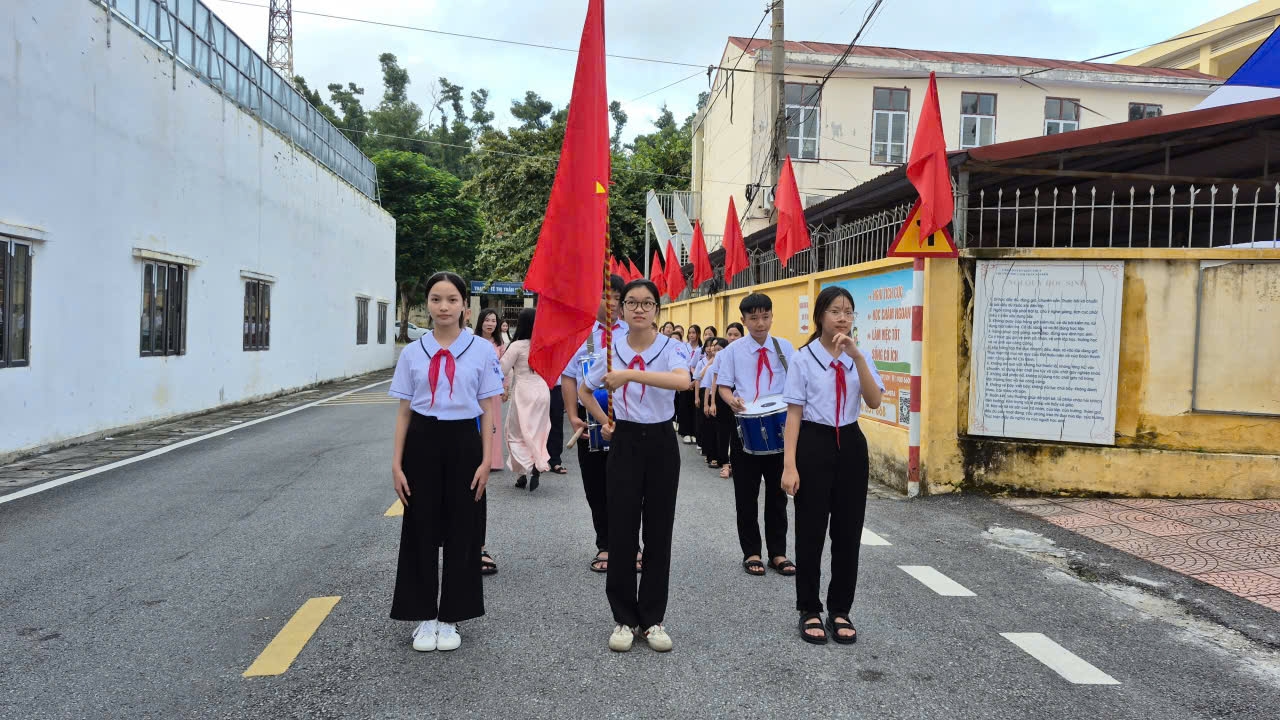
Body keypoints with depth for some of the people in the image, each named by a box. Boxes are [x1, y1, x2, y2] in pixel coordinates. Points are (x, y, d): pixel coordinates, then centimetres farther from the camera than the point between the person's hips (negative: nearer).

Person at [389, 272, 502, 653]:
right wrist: (396, 464, 0)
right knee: (421, 530, 6)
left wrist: (486, 461, -7)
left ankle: (450, 617, 20)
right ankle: (424, 617, 21)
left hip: (463, 442, -1)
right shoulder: (413, 353, 3)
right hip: (422, 442, 1)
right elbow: (404, 411, 5)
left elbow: (488, 410, -1)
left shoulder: (482, 350, -2)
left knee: (461, 530, 6)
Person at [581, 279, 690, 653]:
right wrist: (604, 422, 7)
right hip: (624, 442, 1)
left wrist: (630, 374, -36)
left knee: (658, 532, 5)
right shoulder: (611, 349, 1)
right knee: (622, 531, 1)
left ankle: (653, 619, 18)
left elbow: (683, 381, -31)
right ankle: (625, 619, 15)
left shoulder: (672, 348, -7)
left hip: (661, 443, -1)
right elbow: (584, 390, 17)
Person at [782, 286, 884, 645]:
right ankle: (809, 611, 21)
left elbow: (874, 402, -10)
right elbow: (794, 414, -7)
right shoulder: (804, 358, -6)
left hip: (850, 445, 4)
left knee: (848, 531, 9)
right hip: (814, 444, -4)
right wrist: (789, 465, -13)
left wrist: (857, 357, -20)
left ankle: (840, 611, 25)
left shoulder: (859, 358, 5)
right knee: (810, 531, 5)